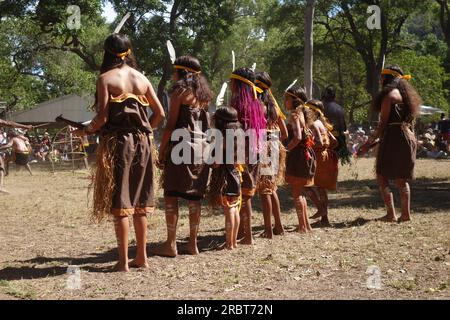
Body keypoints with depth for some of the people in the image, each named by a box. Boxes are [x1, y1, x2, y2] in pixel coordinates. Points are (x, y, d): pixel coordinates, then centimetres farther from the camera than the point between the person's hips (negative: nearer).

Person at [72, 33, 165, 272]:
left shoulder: (106, 78, -5)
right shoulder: (141, 78, 10)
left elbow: (102, 117, -12)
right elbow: (159, 113, 9)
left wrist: (85, 131, 5)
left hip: (117, 142, -5)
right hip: (142, 143, 5)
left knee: (119, 202, -1)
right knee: (139, 202, 12)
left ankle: (123, 261, 1)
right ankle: (142, 257, 17)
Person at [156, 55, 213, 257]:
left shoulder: (179, 92, -4)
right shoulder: (203, 94, 16)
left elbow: (171, 125, -9)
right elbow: (207, 125, 14)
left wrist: (162, 151, -5)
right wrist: (205, 144, 15)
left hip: (181, 146, -7)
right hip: (202, 148, 7)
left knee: (171, 195, -2)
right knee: (195, 197, 9)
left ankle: (171, 244, -3)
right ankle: (193, 244, 13)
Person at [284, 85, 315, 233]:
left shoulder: (294, 115, -13)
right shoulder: (303, 114, 13)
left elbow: (297, 137, -26)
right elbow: (310, 137, 16)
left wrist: (286, 149, -15)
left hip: (297, 155, -9)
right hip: (307, 154, 9)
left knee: (296, 193, -2)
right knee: (300, 192, 17)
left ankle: (302, 226, 0)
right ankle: (307, 225, 22)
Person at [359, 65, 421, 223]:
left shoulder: (389, 94, -7)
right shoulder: (405, 94, 18)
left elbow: (383, 122, -12)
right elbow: (408, 120, 18)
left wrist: (370, 142, -8)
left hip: (394, 138, -9)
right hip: (409, 137, 9)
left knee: (382, 176, -5)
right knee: (402, 179, 13)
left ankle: (391, 214, -10)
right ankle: (406, 214, 13)